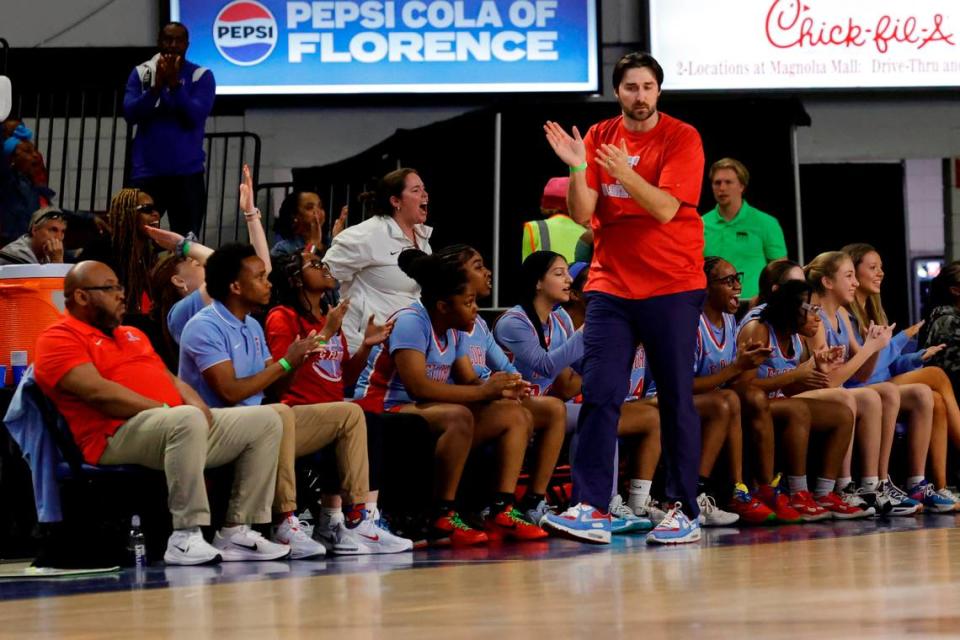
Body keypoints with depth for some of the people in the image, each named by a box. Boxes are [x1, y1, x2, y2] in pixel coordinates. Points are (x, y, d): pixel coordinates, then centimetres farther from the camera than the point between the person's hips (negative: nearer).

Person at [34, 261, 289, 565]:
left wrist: (196, 404, 2)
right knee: (187, 420, -39)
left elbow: (171, 379, 26)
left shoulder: (133, 335, 29)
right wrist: (167, 410, -16)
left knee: (265, 420, 0)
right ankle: (185, 538, -36)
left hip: (179, 425, 9)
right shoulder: (59, 339, 0)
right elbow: (98, 393, -14)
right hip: (118, 437, -9)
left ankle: (237, 530, -6)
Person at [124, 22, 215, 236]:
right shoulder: (140, 73, 7)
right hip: (146, 172, 1)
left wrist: (174, 83, -20)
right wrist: (157, 86, -16)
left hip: (187, 173, -1)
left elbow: (196, 116, -12)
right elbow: (130, 114, -4)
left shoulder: (201, 76, 1)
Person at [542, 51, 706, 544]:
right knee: (598, 396, -7)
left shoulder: (681, 138, -3)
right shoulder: (599, 138, 8)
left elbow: (666, 208, -14)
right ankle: (591, 508, -7)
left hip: (672, 287, -3)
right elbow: (581, 213, 0)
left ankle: (685, 510, 6)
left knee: (677, 400, 0)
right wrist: (577, 168, -16)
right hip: (610, 286, 3)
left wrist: (624, 172, -28)